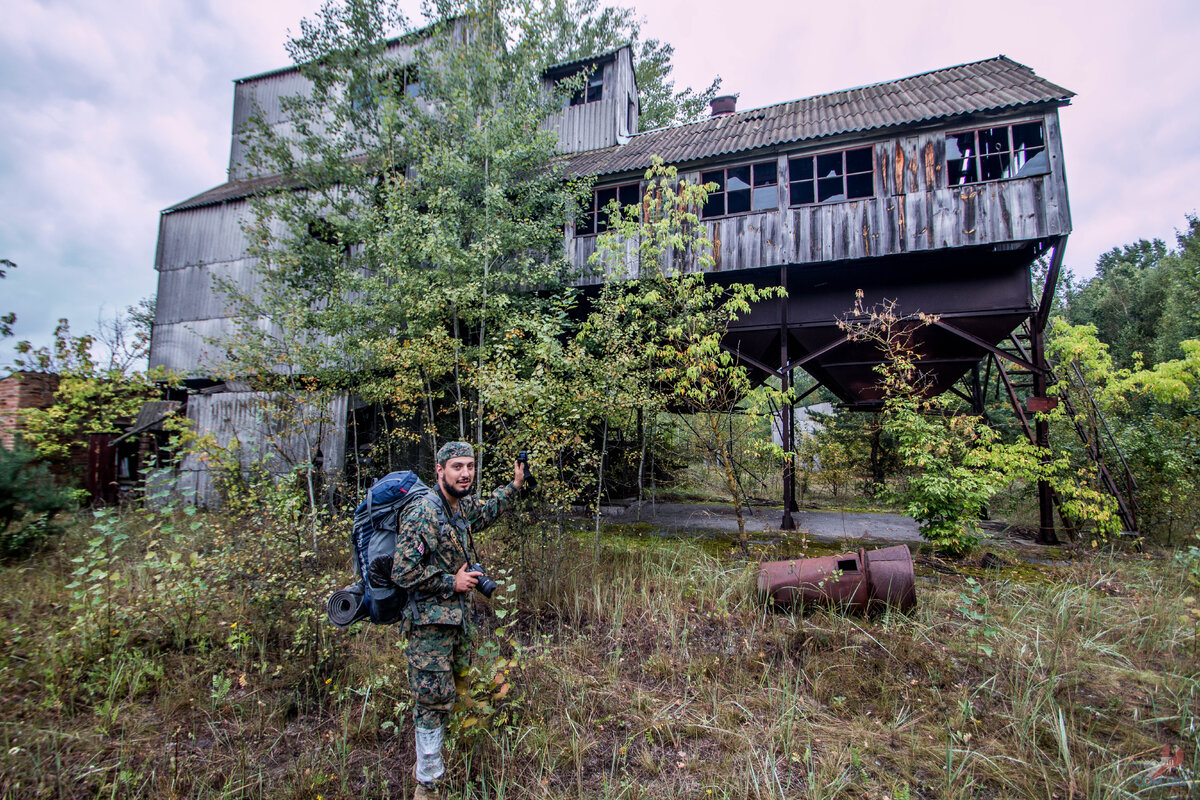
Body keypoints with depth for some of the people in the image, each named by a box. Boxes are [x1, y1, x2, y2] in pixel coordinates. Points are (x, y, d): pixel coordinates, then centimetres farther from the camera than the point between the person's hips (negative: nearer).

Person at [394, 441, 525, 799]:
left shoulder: (463, 506, 2)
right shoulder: (422, 515, -23)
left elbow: (486, 511, 26)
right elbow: (404, 572, -22)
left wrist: (515, 485, 23)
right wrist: (452, 582, -18)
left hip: (458, 617, 9)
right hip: (430, 622, -8)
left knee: (457, 691, 21)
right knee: (434, 701, 1)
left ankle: (430, 760, 42)